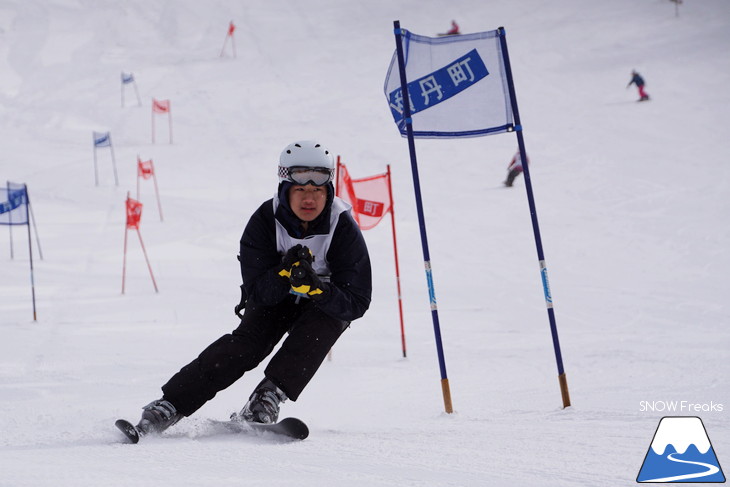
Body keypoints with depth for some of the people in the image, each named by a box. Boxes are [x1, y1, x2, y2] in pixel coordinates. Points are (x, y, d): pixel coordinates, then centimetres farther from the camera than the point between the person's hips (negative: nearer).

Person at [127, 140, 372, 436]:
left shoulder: (343, 228, -26)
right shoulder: (265, 221, -23)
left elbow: (356, 303, -27)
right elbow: (257, 292, -22)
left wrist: (314, 286, -44)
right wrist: (285, 273, -42)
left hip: (328, 301, 0)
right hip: (275, 299, 0)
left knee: (318, 325, -34)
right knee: (246, 343, -24)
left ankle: (267, 399, -36)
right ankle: (169, 406, -28)